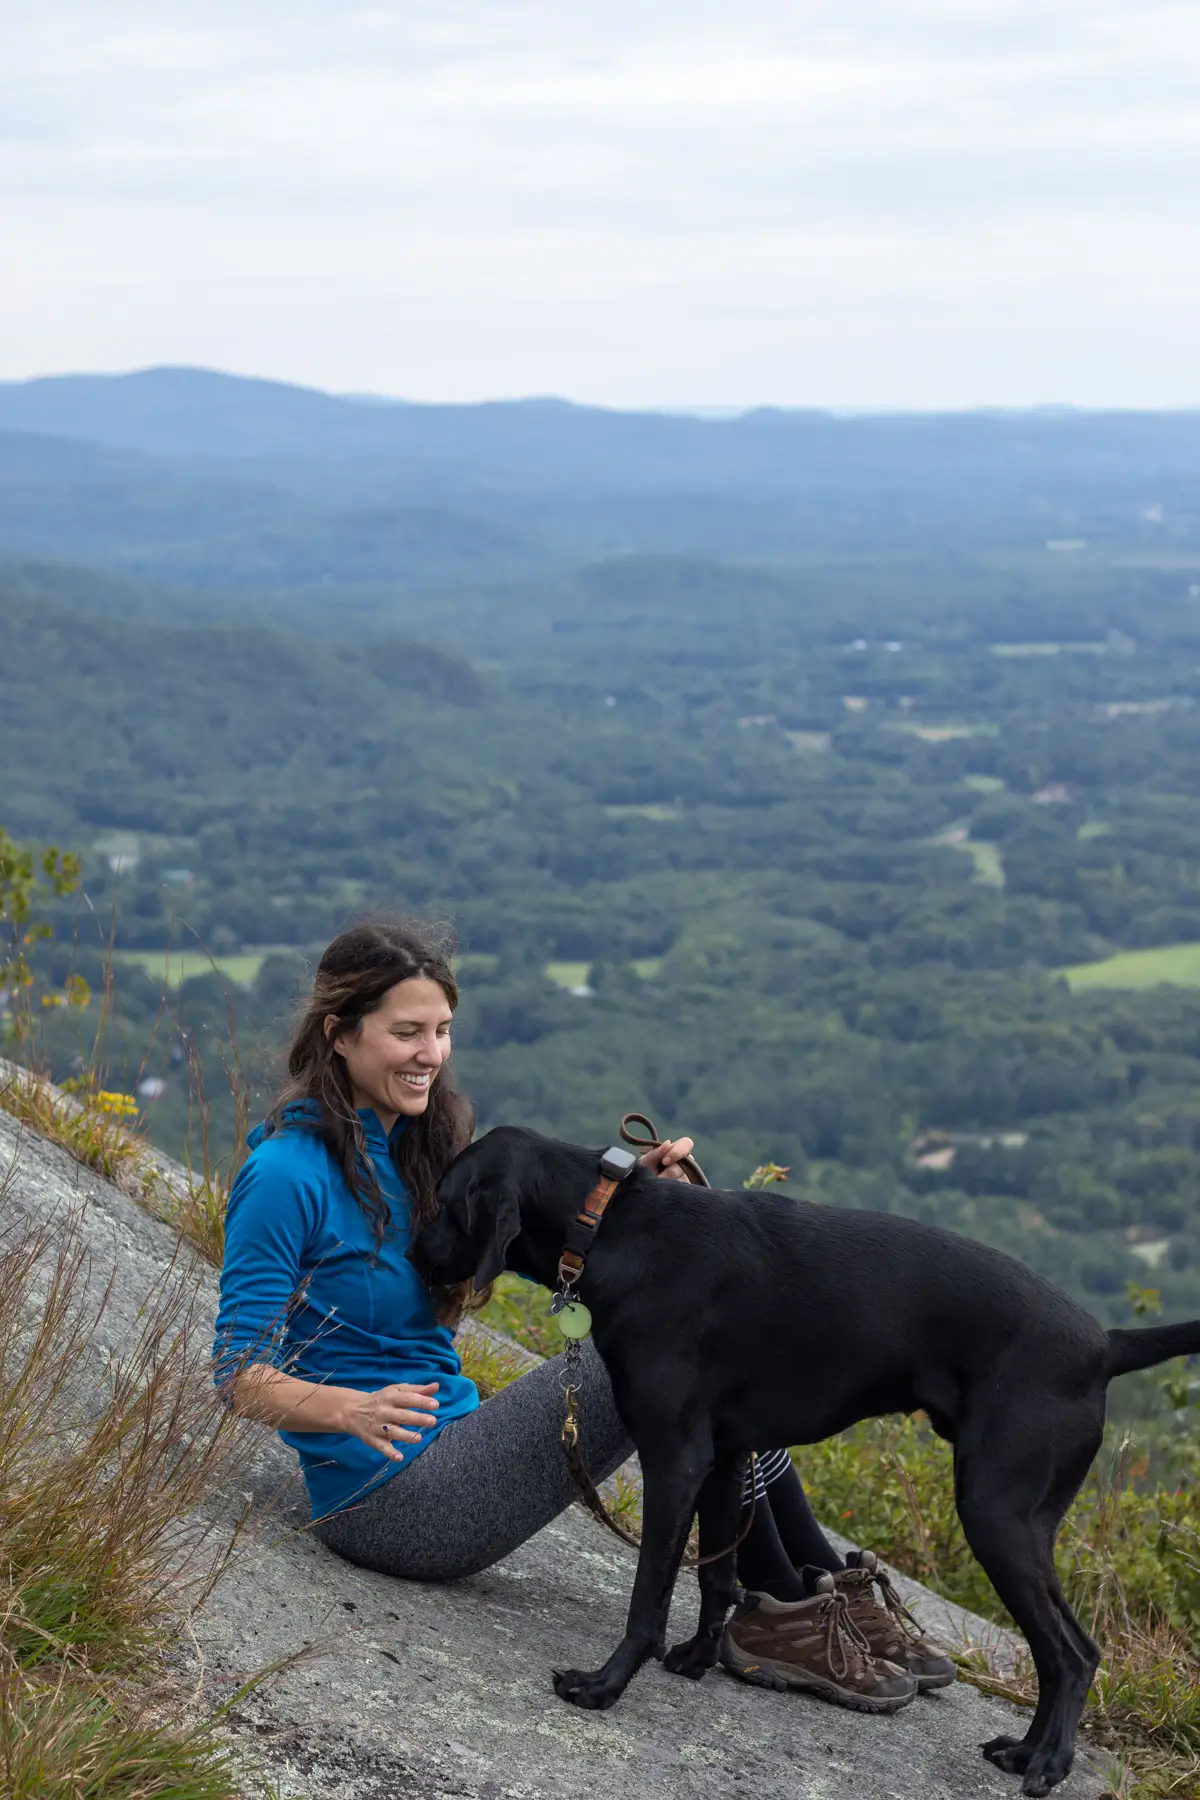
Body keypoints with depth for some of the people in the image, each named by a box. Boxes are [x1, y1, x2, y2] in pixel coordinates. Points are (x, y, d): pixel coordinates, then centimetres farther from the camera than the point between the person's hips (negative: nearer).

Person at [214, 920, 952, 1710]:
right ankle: (781, 1612, -9)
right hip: (386, 1501, -8)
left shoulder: (419, 1142, 11)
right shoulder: (285, 1175, -15)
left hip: (447, 1457, 8)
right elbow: (243, 1374, -18)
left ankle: (829, 1586, -2)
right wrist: (356, 1413, -35)